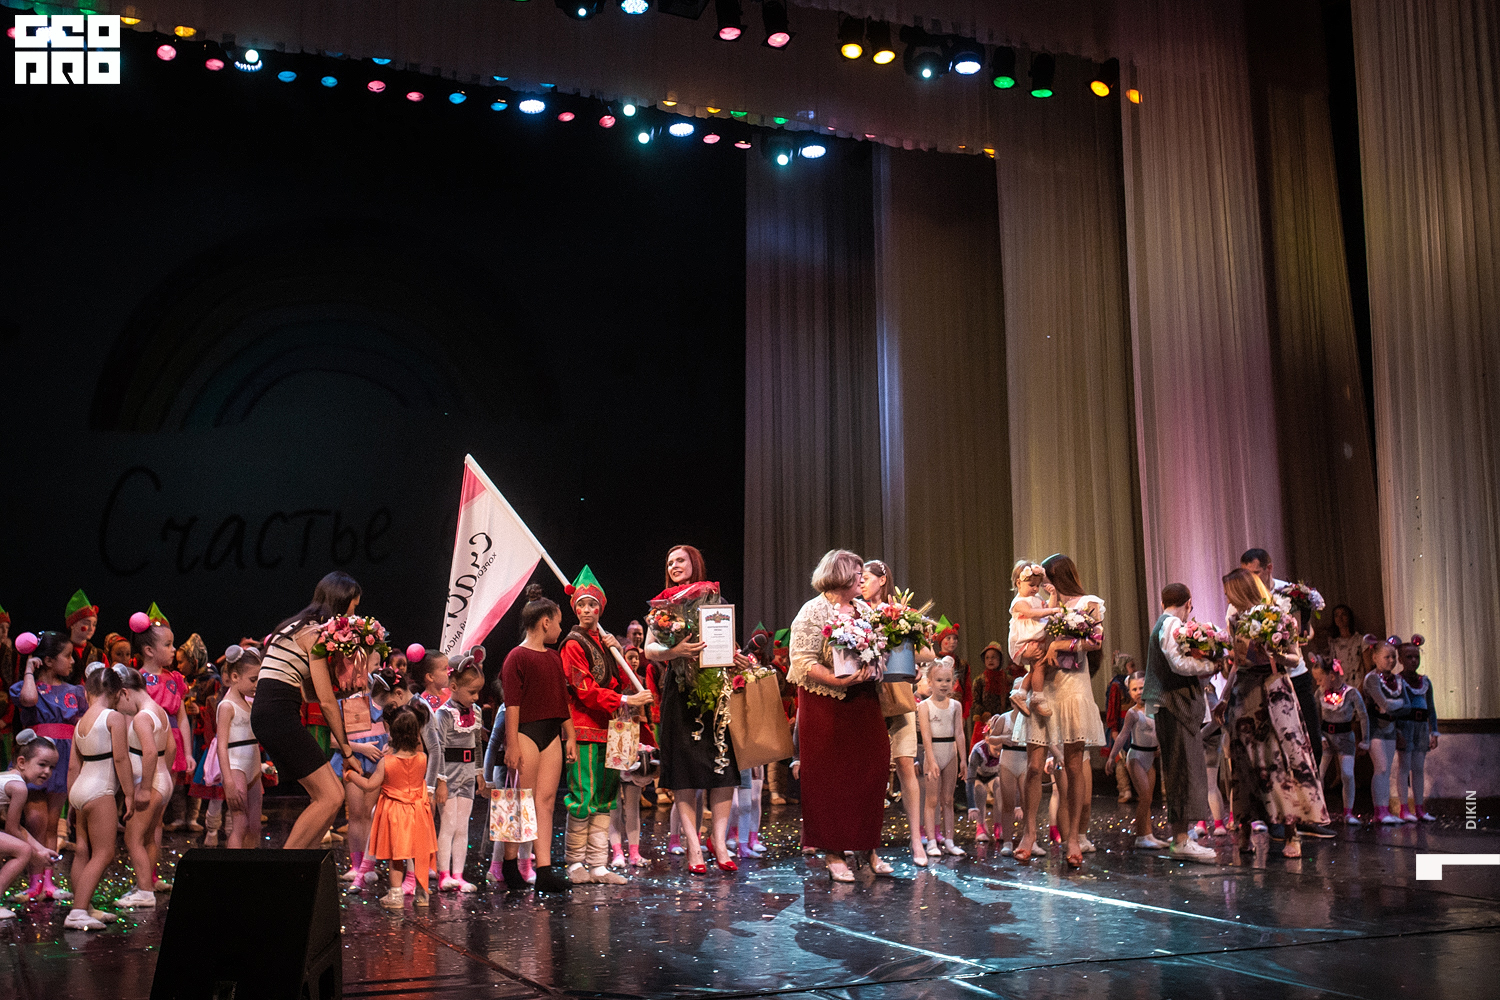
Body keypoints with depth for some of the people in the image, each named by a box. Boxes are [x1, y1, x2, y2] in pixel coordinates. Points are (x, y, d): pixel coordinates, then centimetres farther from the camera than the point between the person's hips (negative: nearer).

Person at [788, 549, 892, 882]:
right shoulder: (814, 611, -7)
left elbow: (875, 654, 23)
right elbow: (803, 663, -15)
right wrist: (839, 681, -25)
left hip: (863, 705, 6)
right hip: (827, 707, -6)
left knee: (869, 774, 3)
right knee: (830, 779, -2)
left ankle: (868, 847, 13)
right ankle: (833, 852, 5)